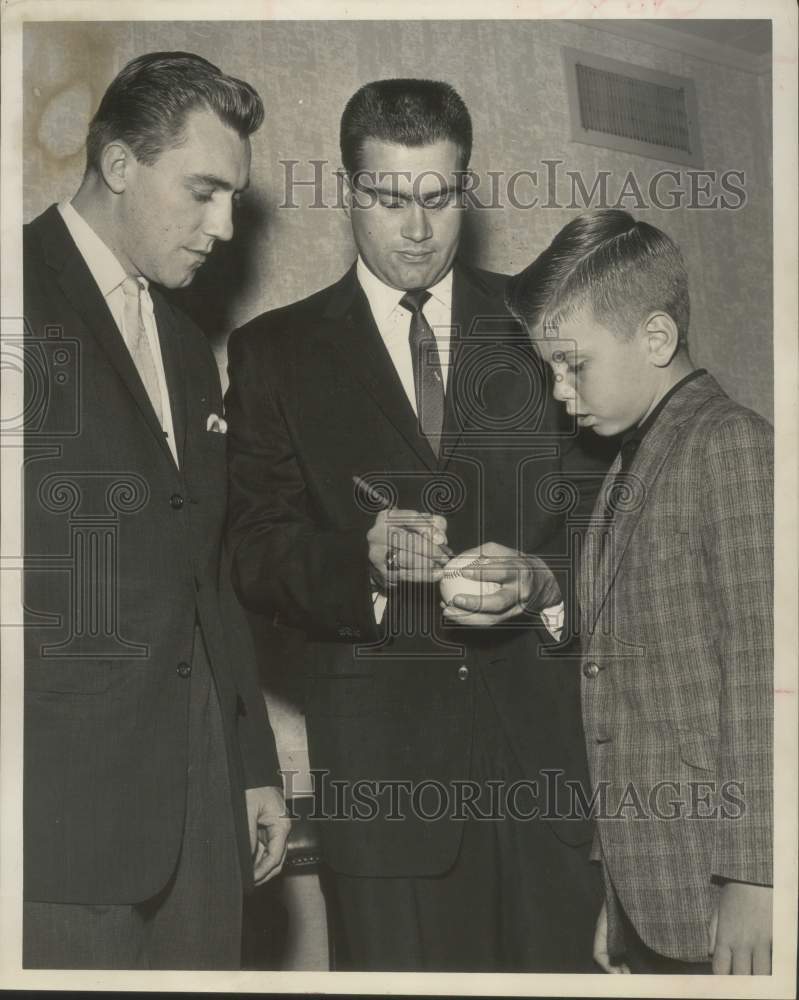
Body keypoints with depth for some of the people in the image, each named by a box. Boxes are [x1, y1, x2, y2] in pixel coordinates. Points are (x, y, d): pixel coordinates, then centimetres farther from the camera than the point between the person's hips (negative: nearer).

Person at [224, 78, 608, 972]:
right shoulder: (276, 351, 7)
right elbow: (254, 555, -1)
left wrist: (544, 580, -14)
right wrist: (363, 558, -20)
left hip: (544, 726, 1)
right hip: (380, 753, -1)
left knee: (558, 960, 6)